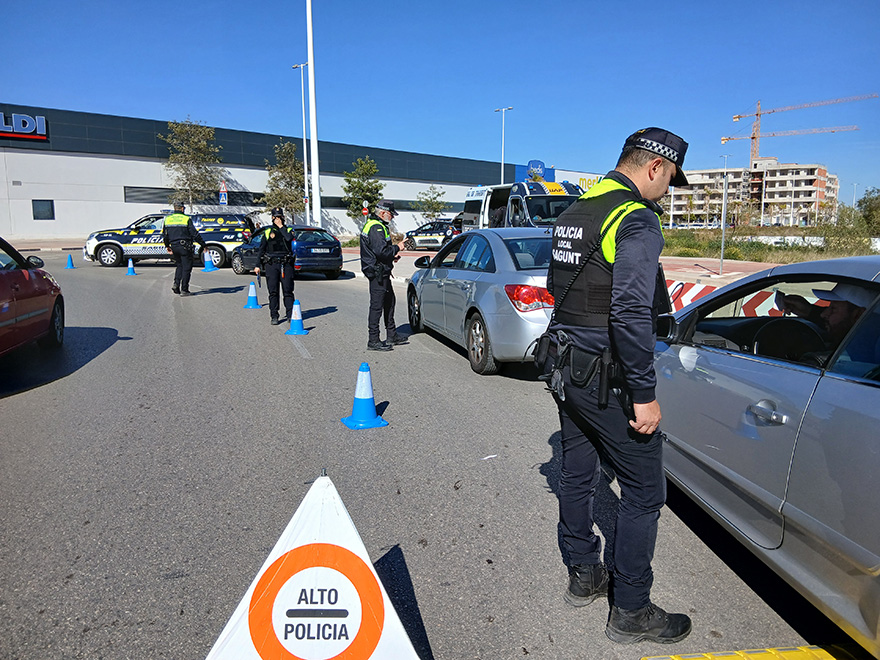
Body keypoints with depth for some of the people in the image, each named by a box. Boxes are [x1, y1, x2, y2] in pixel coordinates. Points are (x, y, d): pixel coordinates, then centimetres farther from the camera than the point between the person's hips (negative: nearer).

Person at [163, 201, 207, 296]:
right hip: (185, 246, -5)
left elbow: (164, 235, 14)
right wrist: (203, 245, -5)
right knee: (186, 267, 2)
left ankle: (176, 283, 4)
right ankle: (184, 290, 1)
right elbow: (195, 234, -11)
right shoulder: (187, 219, -8)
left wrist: (167, 246, 28)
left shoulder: (167, 219, 8)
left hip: (174, 246, 5)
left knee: (179, 265, 22)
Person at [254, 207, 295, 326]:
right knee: (273, 292, -1)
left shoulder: (288, 230, 12)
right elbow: (261, 249, 12)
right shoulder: (267, 232, 12)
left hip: (286, 264, 0)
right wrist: (258, 265, 7)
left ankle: (290, 315, 6)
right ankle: (274, 316, 4)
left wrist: (281, 227, -5)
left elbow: (289, 238, -13)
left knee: (288, 291, -1)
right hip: (271, 264, 0)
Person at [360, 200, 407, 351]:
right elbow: (381, 251, -27)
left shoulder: (375, 225, 17)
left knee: (389, 302, 18)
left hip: (382, 272, 11)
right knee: (377, 306, -6)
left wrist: (392, 255, 11)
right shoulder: (376, 228, -18)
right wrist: (397, 248, -13)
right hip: (378, 273, -11)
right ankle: (373, 341, 0)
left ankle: (392, 336, 28)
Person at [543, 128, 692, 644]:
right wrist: (644, 394, -20)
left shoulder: (574, 214, 13)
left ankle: (584, 576, 35)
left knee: (578, 475, 18)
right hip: (607, 380, -9)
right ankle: (631, 612, 17)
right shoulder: (637, 220, -16)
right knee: (644, 491, 4)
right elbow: (630, 313, -24)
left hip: (567, 367, 9)